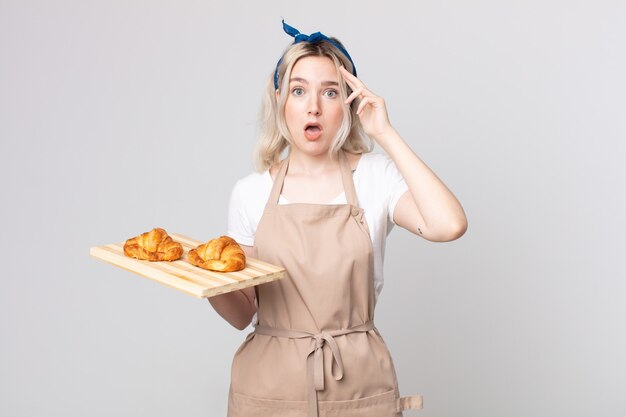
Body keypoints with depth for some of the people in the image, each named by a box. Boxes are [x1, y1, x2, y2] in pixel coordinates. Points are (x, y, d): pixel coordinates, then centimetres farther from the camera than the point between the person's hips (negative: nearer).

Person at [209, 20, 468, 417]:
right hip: (269, 385, 1)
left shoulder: (375, 177, -4)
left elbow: (449, 225, -25)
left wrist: (385, 133, -17)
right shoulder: (250, 192, 0)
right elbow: (243, 313, 4)